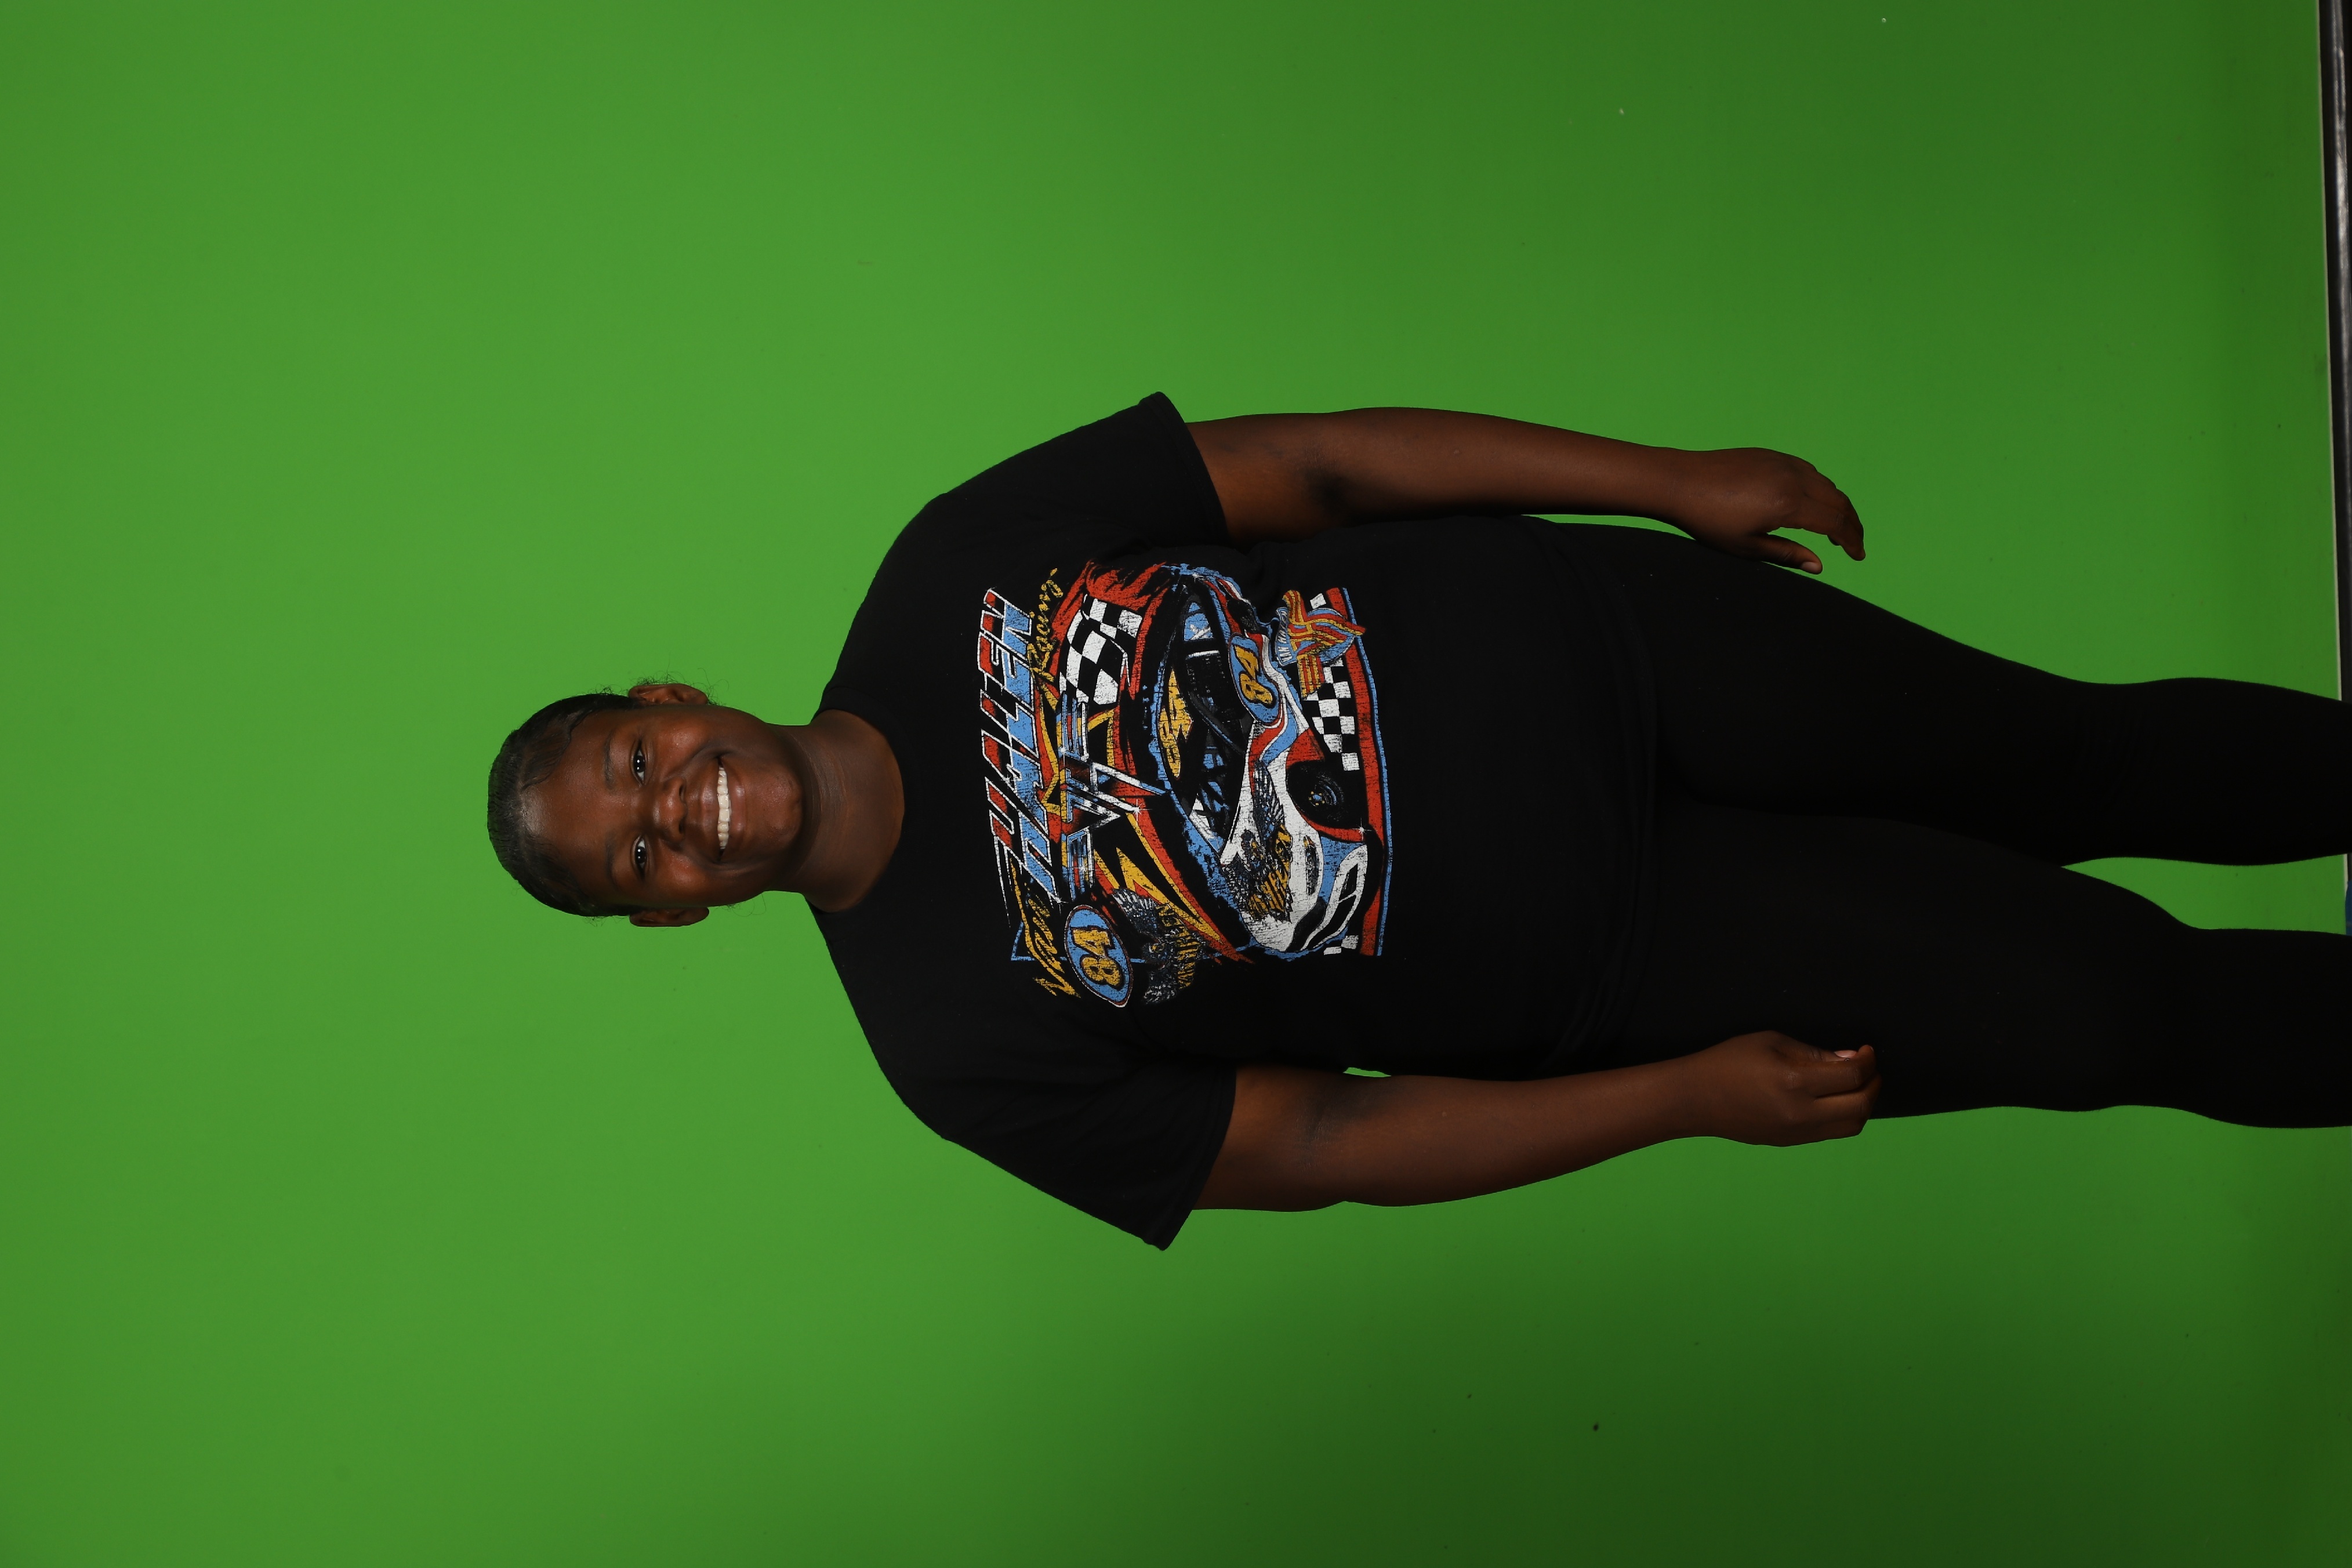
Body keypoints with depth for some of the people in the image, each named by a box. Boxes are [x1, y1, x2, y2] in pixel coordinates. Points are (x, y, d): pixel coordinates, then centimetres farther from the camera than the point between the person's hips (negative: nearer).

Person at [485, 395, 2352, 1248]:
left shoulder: (952, 569, -8)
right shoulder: (958, 1034, -12)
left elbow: (1306, 468, -4)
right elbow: (1315, 1142, -9)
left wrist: (1675, 477, -5)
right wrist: (1690, 1094, -14)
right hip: (1606, 953, -2)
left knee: (2074, 760, 8)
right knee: (2103, 1006, -4)